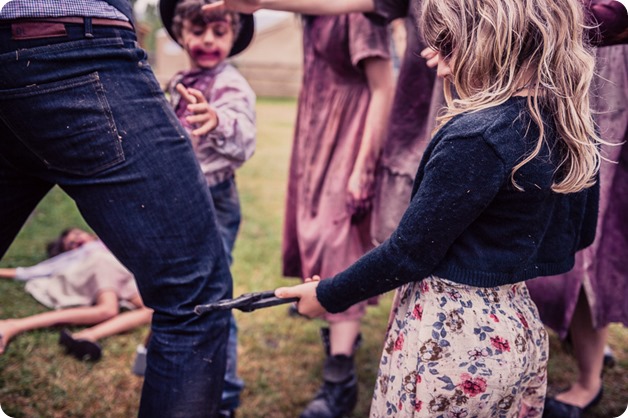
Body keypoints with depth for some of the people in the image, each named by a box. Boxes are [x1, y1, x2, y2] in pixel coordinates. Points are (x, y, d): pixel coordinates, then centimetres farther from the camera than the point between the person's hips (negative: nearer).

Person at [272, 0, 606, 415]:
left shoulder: (476, 137, -25)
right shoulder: (572, 123, 0)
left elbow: (408, 253, -19)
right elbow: (579, 234, 12)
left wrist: (328, 295, -5)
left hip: (450, 340, -8)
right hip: (522, 330, 8)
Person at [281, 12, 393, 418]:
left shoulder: (359, 9, -15)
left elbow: (383, 89, -18)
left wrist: (363, 170, -21)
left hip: (349, 139, -8)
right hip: (318, 139, 8)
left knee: (338, 246, -9)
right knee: (318, 237, 16)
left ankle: (341, 379, -3)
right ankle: (342, 328, 37)